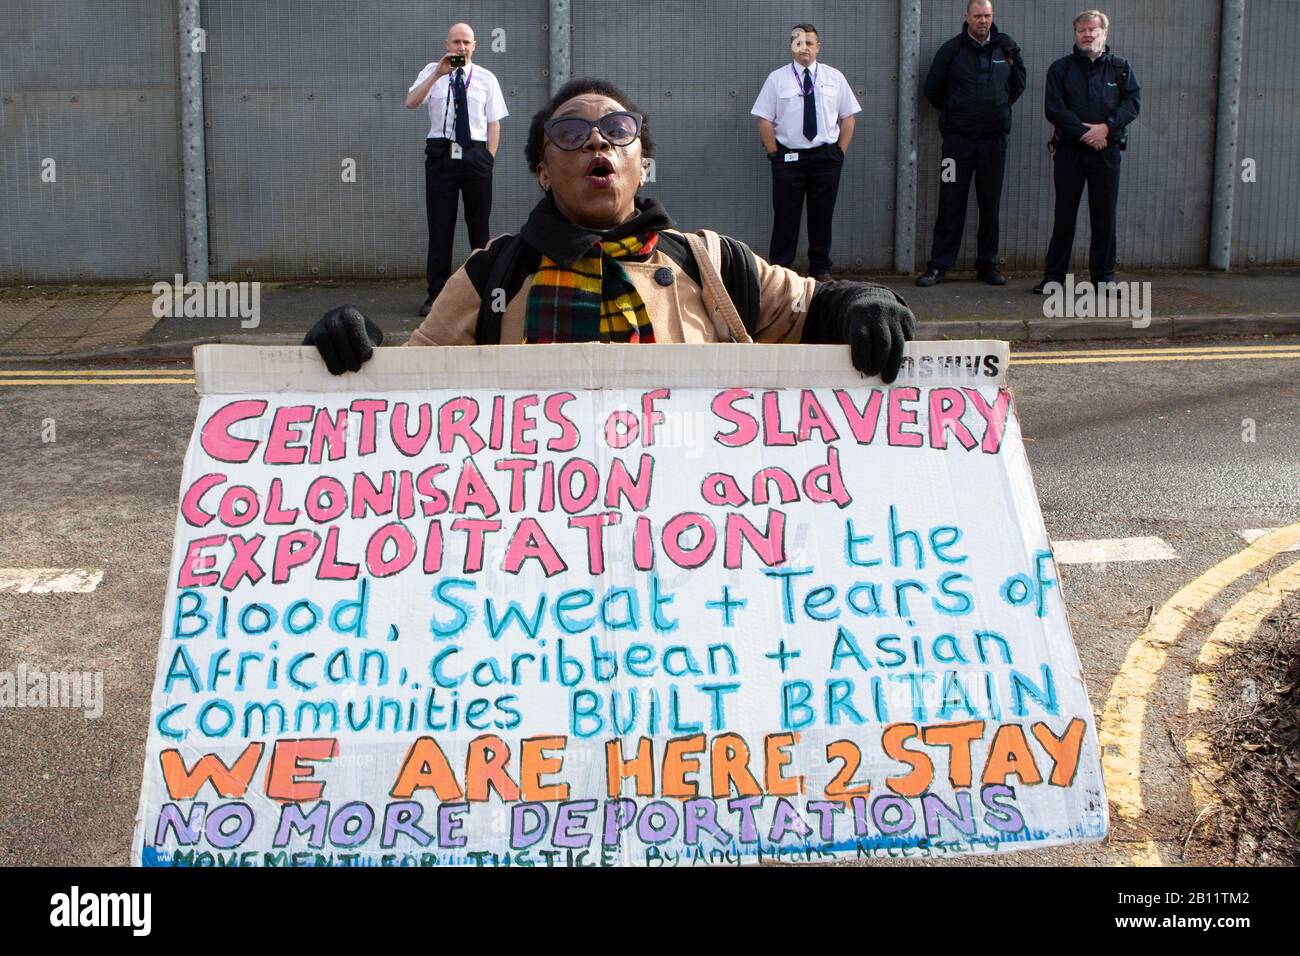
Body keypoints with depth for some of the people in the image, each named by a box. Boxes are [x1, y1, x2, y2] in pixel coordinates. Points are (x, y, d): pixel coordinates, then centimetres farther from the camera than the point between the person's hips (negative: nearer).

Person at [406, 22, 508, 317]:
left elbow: (494, 123, 7)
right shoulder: (432, 72, 6)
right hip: (441, 154, -1)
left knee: (479, 223, 7)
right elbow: (411, 103, -10)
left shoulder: (486, 78, 9)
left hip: (476, 154, 1)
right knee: (440, 225, 0)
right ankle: (436, 293, 5)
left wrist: (489, 158, -3)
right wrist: (438, 74, -18)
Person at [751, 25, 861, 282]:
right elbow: (764, 120, -1)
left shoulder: (834, 77, 5)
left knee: (822, 216, 8)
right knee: (785, 217, 1)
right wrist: (775, 155, -5)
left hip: (826, 157, 2)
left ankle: (821, 269, 20)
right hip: (788, 157, -2)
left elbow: (848, 117, 8)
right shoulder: (777, 78, 0)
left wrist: (840, 152, 1)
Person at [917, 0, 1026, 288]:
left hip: (994, 141, 2)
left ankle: (987, 264, 15)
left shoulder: (1006, 47, 5)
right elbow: (932, 89, 6)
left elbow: (1018, 84, 19)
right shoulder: (952, 49, -2)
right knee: (951, 205, -1)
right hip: (958, 140, -2)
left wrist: (1001, 109, 13)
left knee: (990, 205, 7)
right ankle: (938, 266, 3)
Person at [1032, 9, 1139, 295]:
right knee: (1064, 215, 2)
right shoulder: (1060, 68, 6)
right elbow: (1053, 108, -5)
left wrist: (1106, 127, -15)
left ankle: (1104, 276, 11)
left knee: (1105, 215, 3)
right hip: (1069, 151, -1)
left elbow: (1132, 103, 1)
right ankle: (1054, 276, 8)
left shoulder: (1121, 68, 11)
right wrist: (1084, 133, -14)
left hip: (1106, 151, 1)